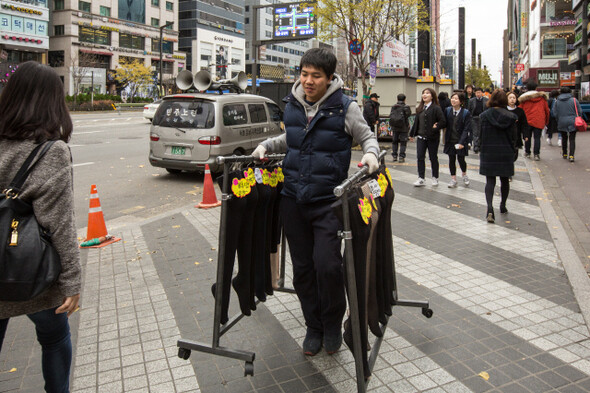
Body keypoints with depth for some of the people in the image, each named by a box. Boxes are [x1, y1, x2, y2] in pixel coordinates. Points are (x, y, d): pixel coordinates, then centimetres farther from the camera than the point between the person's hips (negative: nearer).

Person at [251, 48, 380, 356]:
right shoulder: (292, 105, 8)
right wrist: (267, 145, 9)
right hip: (293, 198, 5)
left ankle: (333, 325, 19)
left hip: (328, 200, -4)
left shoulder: (345, 107, -5)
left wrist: (370, 153, -16)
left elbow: (367, 137, 4)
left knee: (327, 264, -10)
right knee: (302, 267, 10)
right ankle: (313, 326, 30)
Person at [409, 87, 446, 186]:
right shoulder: (420, 108, 11)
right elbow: (416, 122, 18)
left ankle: (435, 178, 20)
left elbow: (443, 122, -14)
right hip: (421, 137, 5)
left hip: (432, 137, -5)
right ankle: (421, 178, 5)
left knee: (433, 158, 7)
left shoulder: (436, 108, -9)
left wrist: (435, 128, -16)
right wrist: (412, 134, 19)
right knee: (420, 157, 0)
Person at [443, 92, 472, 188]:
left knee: (461, 159, 0)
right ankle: (453, 179, 17)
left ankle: (464, 174, 30)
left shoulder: (466, 113, -9)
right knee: (451, 159, 6)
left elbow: (466, 129, -12)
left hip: (461, 141, -3)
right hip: (450, 140, 3)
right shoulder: (448, 110, 1)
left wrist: (461, 142, -20)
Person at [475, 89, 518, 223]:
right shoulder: (511, 117, -4)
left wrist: (480, 148, 9)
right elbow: (513, 137, -1)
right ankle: (503, 206, 32)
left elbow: (480, 135, -4)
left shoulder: (484, 115, -6)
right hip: (506, 153, 1)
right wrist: (513, 151, 10)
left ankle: (489, 208, -17)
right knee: (505, 180, 17)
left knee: (490, 180, 1)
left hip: (488, 152, -1)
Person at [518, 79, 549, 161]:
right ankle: (536, 154, -5)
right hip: (539, 121, 0)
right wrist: (546, 121, 19)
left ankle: (527, 153, 21)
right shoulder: (542, 97, 5)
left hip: (527, 120, 0)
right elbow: (547, 109, 9)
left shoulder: (524, 97, 0)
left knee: (528, 136, 13)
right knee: (537, 137, 1)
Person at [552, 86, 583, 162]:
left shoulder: (557, 102, 2)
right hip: (572, 123, -2)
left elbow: (555, 114, 4)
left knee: (564, 138, 16)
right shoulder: (574, 100, -3)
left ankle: (564, 154, 25)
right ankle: (571, 156, -10)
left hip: (562, 123, 2)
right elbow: (579, 111, -1)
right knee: (572, 139, 0)